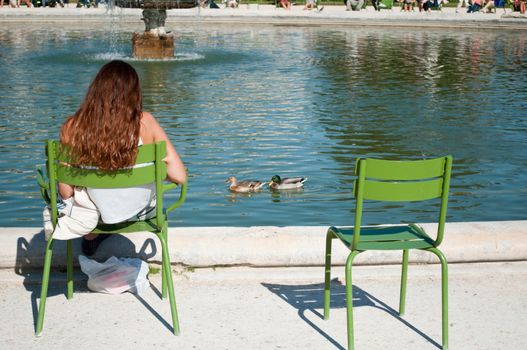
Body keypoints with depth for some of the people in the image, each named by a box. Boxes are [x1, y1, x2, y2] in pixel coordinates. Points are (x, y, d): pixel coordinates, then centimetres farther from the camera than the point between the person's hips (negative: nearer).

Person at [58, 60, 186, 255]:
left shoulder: (72, 128, -19)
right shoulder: (145, 123, -21)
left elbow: (66, 193, -13)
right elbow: (180, 177, -20)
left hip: (96, 215, 0)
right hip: (142, 213, 0)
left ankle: (90, 239, 47)